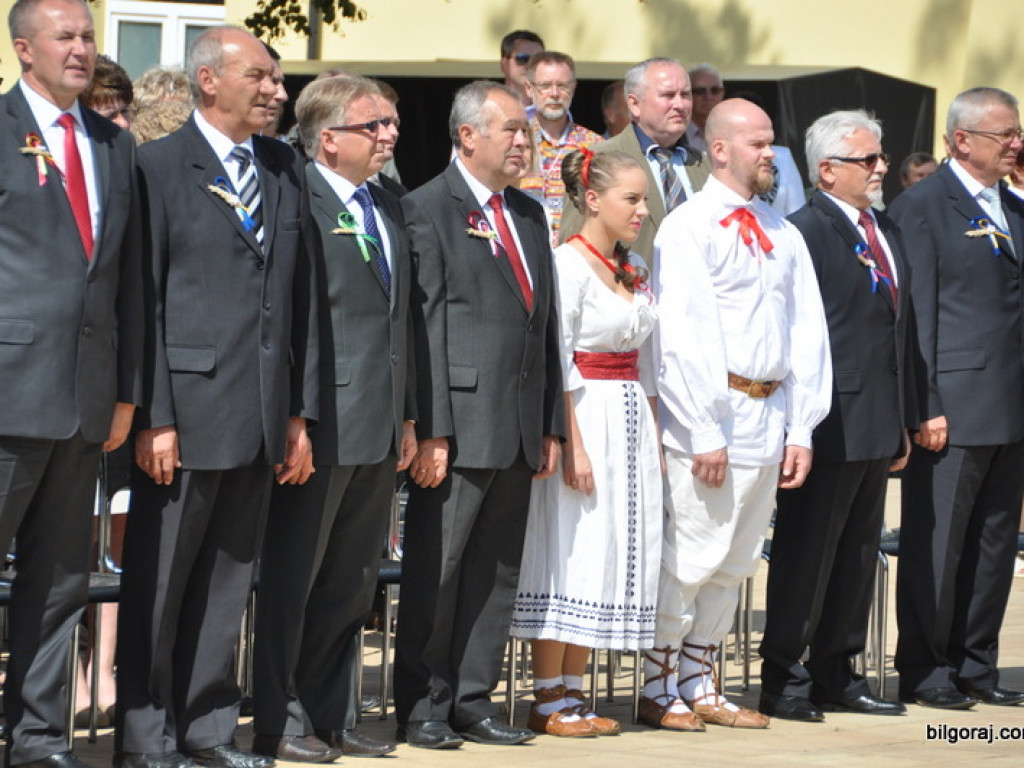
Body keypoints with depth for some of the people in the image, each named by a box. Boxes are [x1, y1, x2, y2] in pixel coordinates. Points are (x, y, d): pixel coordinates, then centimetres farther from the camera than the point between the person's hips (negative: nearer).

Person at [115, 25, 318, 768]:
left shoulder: (285, 169, 13)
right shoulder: (160, 165, -4)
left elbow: (300, 295, 13)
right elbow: (145, 299, -8)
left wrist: (301, 411, 9)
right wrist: (152, 416, -14)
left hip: (262, 416, 6)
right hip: (188, 404, -6)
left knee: (229, 578, 11)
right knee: (159, 576, 2)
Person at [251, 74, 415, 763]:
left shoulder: (388, 207, 16)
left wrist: (408, 416, 17)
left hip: (379, 428, 8)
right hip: (322, 423, -8)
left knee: (352, 583, 13)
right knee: (293, 576, 1)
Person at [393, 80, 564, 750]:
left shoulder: (530, 215, 17)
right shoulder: (427, 209, -6)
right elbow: (423, 325, -11)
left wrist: (552, 426, 12)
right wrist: (431, 431, -16)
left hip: (519, 431, 7)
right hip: (460, 425, -7)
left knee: (497, 571, 10)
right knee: (436, 570, -1)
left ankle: (474, 701, 17)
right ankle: (423, 708, 6)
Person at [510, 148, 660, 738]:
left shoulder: (636, 270, 13)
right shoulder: (569, 263, -11)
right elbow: (556, 361, -15)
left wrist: (655, 439, 13)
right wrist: (573, 445, -19)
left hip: (632, 421, 8)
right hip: (584, 416, -8)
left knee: (612, 555, 7)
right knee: (572, 552, -6)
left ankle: (574, 692, 13)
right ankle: (548, 700, -1)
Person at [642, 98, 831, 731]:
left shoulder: (783, 234, 13)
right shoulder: (688, 228, -8)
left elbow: (807, 331, 13)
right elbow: (682, 336, -13)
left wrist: (801, 430, 6)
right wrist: (705, 434, -17)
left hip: (769, 412, 7)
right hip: (713, 412, -7)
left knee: (735, 562, 12)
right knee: (691, 556, -6)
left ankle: (700, 686, 21)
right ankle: (659, 691, 5)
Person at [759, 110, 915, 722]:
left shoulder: (888, 232, 16)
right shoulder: (805, 231, -11)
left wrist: (905, 419, 17)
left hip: (878, 424, 8)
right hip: (830, 420, -8)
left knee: (858, 554, 13)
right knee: (807, 553, -1)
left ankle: (837, 674, 21)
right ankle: (784, 680, 6)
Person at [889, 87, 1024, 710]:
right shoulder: (922, 206, -5)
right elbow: (917, 311, -9)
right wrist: (926, 406, -15)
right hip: (955, 404, -7)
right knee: (936, 541, -1)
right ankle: (924, 670, 7)